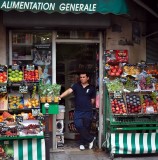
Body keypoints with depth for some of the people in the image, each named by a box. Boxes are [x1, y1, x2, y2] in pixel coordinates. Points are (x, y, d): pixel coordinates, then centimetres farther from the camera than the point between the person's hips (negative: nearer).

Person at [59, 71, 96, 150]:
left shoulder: (92, 88, 3)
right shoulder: (76, 85, 4)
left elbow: (92, 100, 8)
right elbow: (69, 91, -11)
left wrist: (88, 106, 0)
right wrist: (60, 97, -25)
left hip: (88, 111, 0)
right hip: (78, 111, 1)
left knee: (86, 127, 4)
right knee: (78, 126, -11)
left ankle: (82, 143, 23)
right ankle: (91, 139, 6)